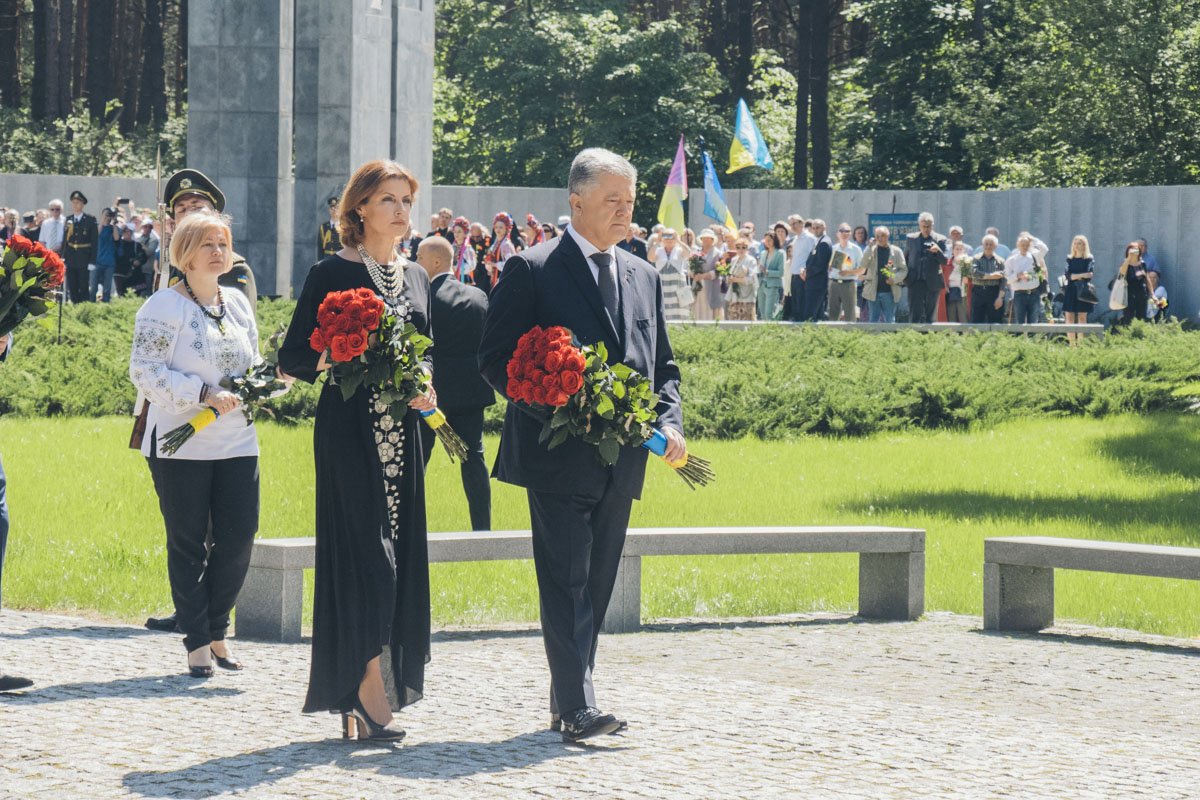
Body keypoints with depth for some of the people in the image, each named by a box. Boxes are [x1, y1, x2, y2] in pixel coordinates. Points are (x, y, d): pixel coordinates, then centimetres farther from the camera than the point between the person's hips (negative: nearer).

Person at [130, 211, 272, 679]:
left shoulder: (237, 304, 13)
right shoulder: (163, 307, -6)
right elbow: (145, 372, -14)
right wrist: (204, 394, -20)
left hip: (237, 443, 5)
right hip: (180, 445, -5)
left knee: (238, 538, 0)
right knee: (187, 544, 1)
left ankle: (215, 630, 17)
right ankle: (197, 641, 10)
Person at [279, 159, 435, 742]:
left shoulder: (414, 278, 15)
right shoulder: (333, 273, -2)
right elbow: (293, 356, -4)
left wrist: (424, 384, 0)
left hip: (402, 430, 6)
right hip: (349, 428, -6)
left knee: (399, 555, 4)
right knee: (365, 552, -12)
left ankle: (357, 698, 12)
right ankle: (368, 694, -9)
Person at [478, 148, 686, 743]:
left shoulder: (644, 278, 15)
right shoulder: (532, 272, -4)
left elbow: (662, 364, 20)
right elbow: (495, 359, -6)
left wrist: (669, 423, 1)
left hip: (619, 462, 6)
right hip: (560, 455, -6)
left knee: (596, 586, 10)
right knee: (566, 582, -11)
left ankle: (566, 703, 18)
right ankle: (577, 708, -16)